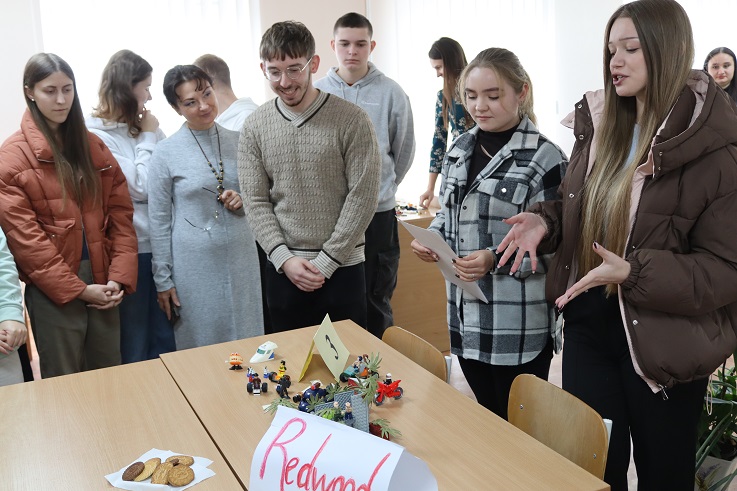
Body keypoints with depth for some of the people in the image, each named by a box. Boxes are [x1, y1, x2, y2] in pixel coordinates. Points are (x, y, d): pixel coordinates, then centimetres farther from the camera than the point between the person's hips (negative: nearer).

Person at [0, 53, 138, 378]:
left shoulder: (93, 146, 9)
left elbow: (120, 214, 5)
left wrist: (119, 276, -6)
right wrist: (77, 289, -13)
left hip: (102, 282, 4)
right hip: (52, 290, -4)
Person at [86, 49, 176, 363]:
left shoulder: (145, 128, 7)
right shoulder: (96, 136, -10)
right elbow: (142, 187, -14)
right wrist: (147, 138, -7)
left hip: (161, 243, 6)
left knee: (166, 339, 16)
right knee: (134, 348, 9)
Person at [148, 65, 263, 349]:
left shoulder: (237, 142, 4)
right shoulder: (166, 153, -6)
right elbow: (159, 221, -3)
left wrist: (244, 200, -8)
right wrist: (163, 280, -3)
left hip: (241, 259, 3)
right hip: (194, 266, -3)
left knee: (247, 343, 11)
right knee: (201, 346, 9)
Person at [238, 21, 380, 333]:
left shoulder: (352, 120, -9)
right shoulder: (254, 127, 1)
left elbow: (363, 197, -10)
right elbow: (255, 203, 1)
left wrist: (324, 262, -11)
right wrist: (284, 259, -11)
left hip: (342, 268, -2)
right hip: (282, 271, 3)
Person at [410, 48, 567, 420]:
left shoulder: (544, 159, -12)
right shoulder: (460, 149, 8)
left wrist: (496, 260, -23)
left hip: (519, 326, -6)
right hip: (466, 319, 6)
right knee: (486, 420, 21)